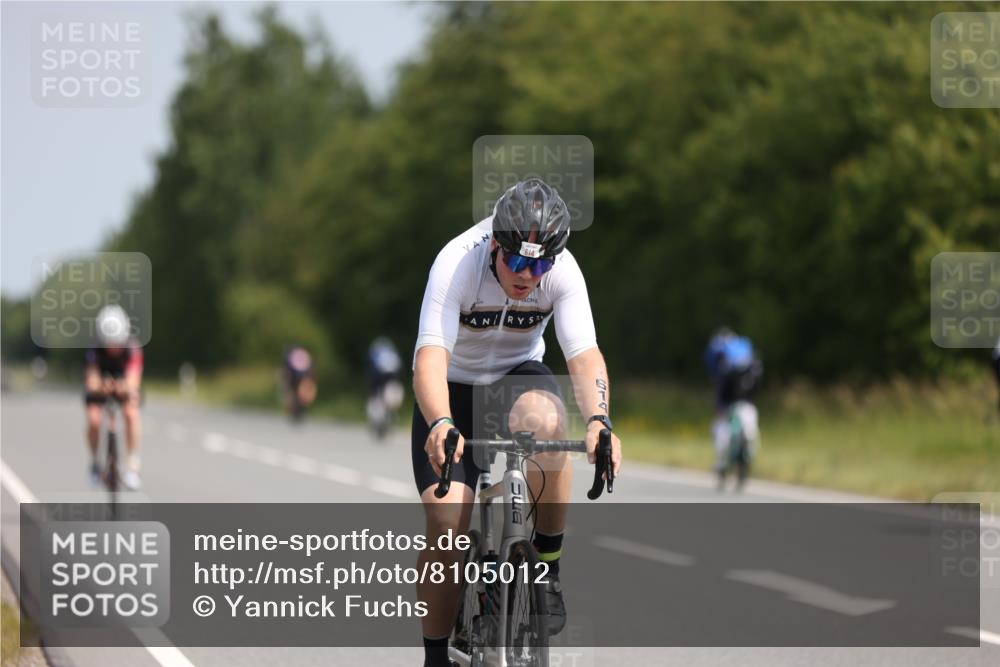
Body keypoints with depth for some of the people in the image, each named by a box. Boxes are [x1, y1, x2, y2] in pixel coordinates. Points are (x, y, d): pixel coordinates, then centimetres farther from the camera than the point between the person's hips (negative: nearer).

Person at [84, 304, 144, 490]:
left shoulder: (132, 348, -33)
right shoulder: (95, 350, -33)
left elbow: (134, 379, -45)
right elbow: (92, 381, -44)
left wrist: (127, 388, -69)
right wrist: (101, 386, -67)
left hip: (124, 384, 0)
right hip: (100, 384, 0)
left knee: (131, 413, -27)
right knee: (94, 420, -22)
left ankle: (132, 465, -19)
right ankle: (95, 463, 5)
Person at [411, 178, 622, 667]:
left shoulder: (563, 271, -22)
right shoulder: (457, 263, -29)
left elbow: (584, 354, -30)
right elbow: (431, 356, -40)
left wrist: (598, 421, -50)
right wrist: (440, 424, -59)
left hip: (518, 375, 1)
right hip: (454, 387, -1)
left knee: (545, 420, -36)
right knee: (447, 521, -18)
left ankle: (548, 568, -18)